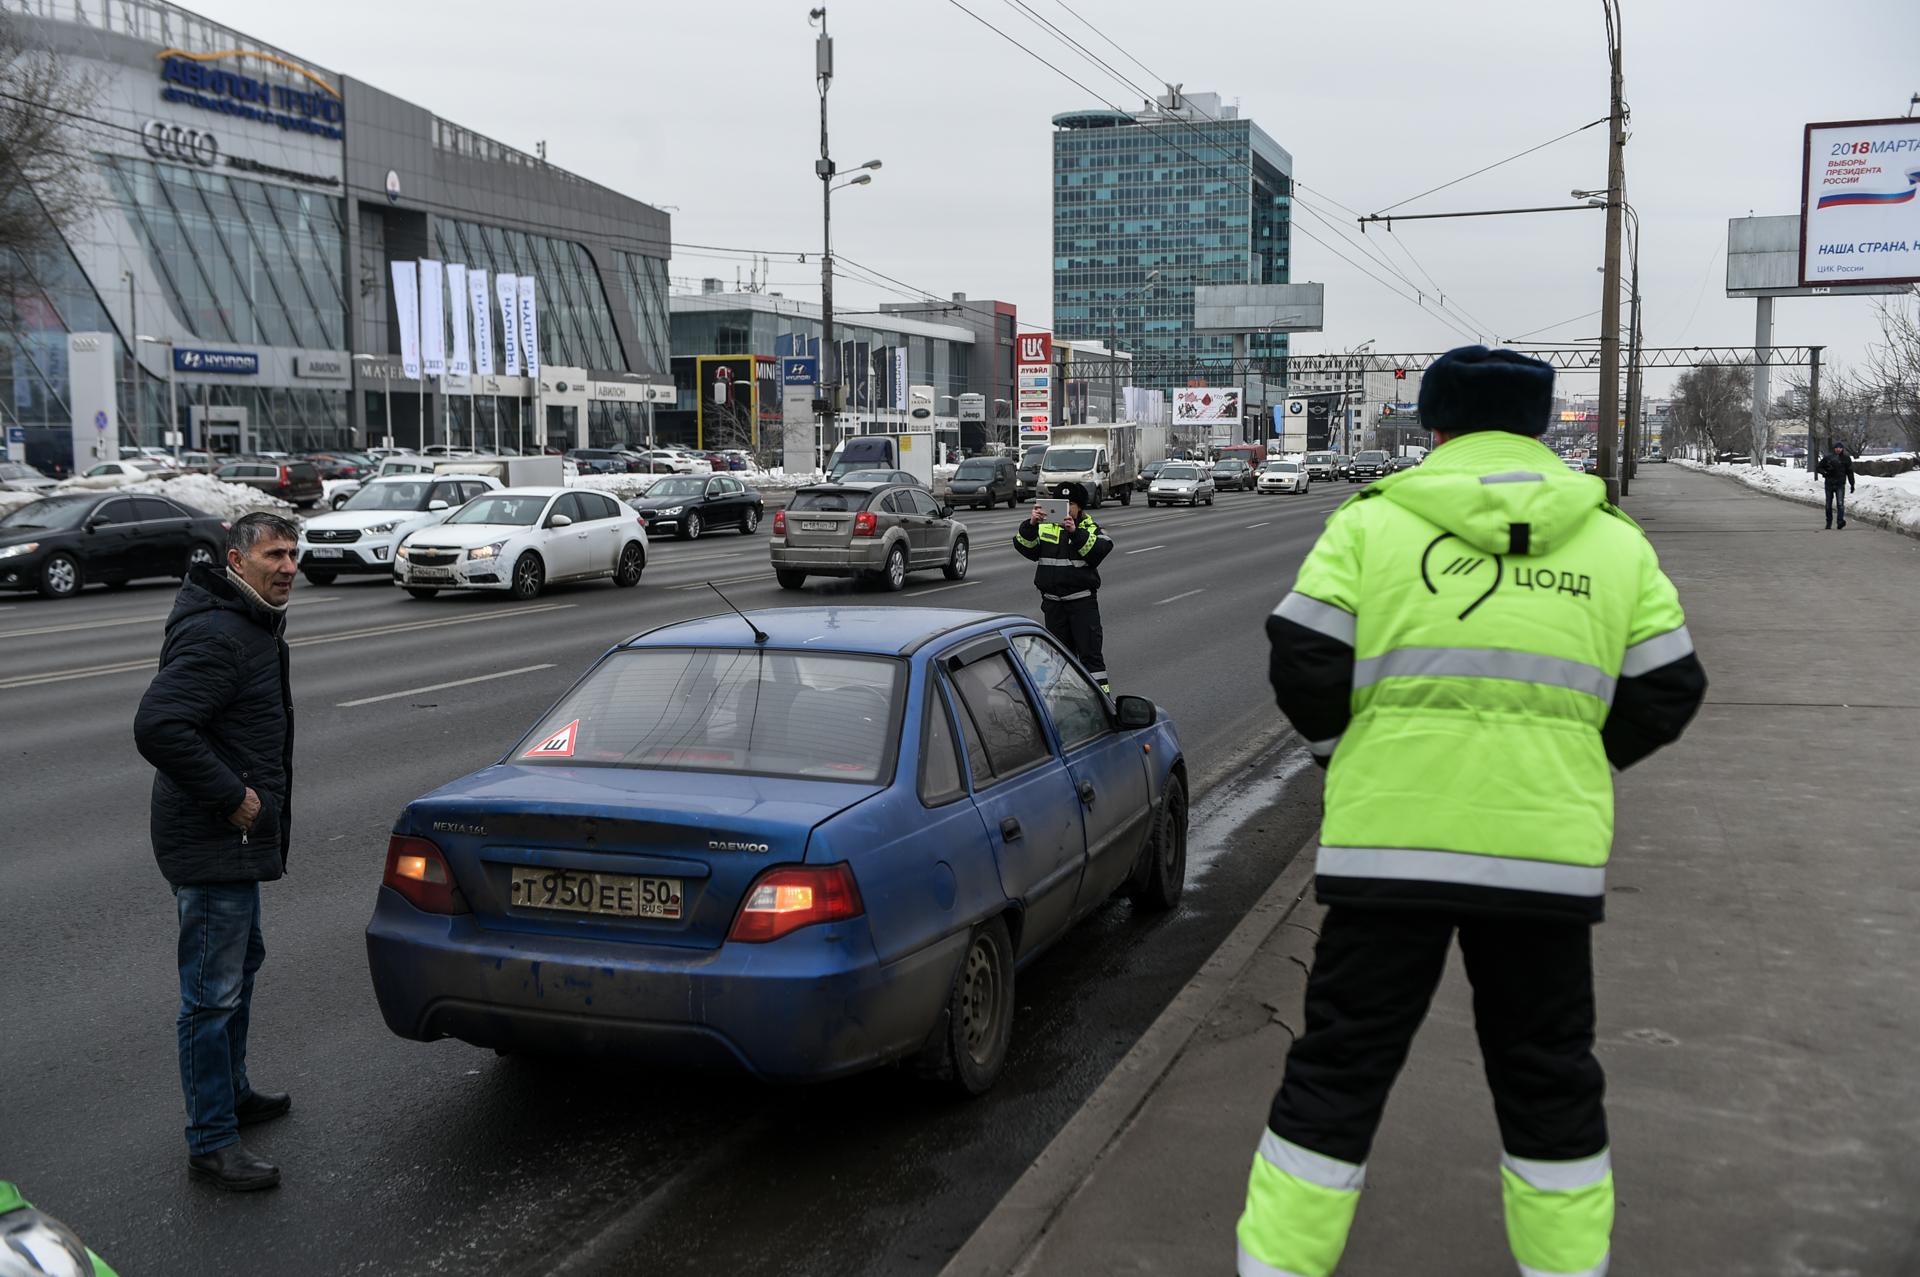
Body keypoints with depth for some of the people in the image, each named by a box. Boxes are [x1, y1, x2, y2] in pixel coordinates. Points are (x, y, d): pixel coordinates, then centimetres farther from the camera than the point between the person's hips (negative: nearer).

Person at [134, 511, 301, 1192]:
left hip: (237, 837, 11)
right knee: (213, 993, -3)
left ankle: (232, 1093, 42)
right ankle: (212, 1142, 7)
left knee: (241, 962, 25)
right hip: (212, 846, -11)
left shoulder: (252, 624, 12)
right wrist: (231, 796, -25)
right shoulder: (216, 636, -22)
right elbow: (157, 727, -33)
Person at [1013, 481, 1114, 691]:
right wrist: (1031, 524, -24)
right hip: (1052, 601, 3)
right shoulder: (1044, 527, 7)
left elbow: (1101, 550, -18)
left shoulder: (1090, 528, 1)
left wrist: (1075, 532, -29)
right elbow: (1024, 545, -7)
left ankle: (1100, 689, -4)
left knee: (1090, 649, -6)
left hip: (1082, 600, -3)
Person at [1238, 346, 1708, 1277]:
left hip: (1390, 842, -2)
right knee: (1548, 1081, 17)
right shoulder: (1616, 544, 9)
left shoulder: (1372, 523, 0)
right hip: (1547, 851, 2)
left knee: (1339, 1069, 8)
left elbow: (1302, 664, -5)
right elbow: (1666, 692, 7)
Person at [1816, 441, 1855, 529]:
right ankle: (1829, 522, 20)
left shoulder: (1846, 459, 6)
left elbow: (1850, 472, 12)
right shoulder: (1827, 458, 3)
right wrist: (1824, 472, -14)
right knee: (1828, 504, 8)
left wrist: (1852, 484, 8)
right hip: (1829, 483, 2)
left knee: (1840, 503, -17)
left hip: (1840, 484, -1)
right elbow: (1818, 468, 7)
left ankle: (1841, 520, -26)